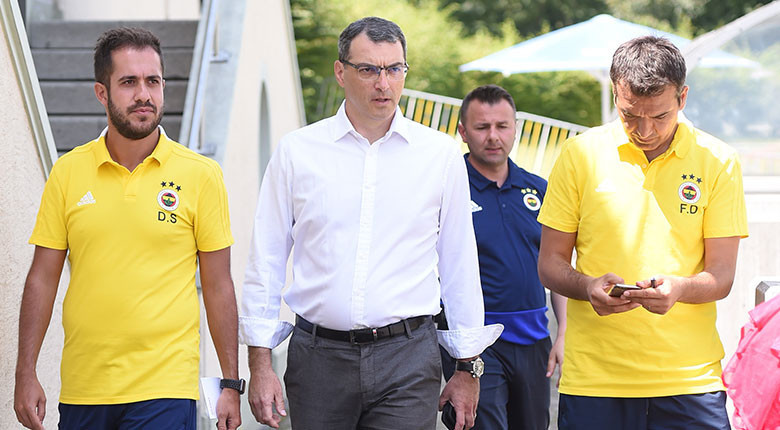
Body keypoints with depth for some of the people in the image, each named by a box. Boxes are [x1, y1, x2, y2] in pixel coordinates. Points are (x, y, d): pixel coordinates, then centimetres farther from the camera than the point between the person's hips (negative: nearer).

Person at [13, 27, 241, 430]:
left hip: (165, 388, -2)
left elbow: (218, 287, 2)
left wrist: (230, 385, 1)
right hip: (82, 389, 2)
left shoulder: (201, 175, -1)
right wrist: (25, 375, 2)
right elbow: (42, 279, 7)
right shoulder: (68, 173, 4)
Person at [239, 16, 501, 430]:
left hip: (407, 359, 0)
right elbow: (265, 261, 7)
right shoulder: (296, 151, 4)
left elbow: (460, 264, 10)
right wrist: (260, 363, 2)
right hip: (318, 355, 1)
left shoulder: (441, 154, 5)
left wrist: (468, 367, 10)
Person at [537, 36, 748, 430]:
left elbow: (721, 277, 0)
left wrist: (677, 289, -22)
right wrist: (588, 287, -17)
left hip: (689, 380, 0)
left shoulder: (717, 162, 1)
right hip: (593, 379, 0)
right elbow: (550, 265, 5)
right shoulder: (580, 154, 1)